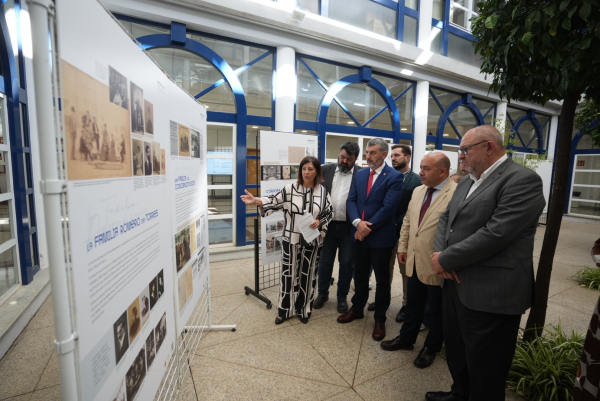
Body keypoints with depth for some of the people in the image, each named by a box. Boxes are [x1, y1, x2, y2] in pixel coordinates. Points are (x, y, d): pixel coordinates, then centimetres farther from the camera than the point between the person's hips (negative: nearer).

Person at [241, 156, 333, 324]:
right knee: (289, 274, 10)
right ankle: (285, 310, 29)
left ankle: (304, 309, 34)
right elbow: (275, 201, -9)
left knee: (308, 275, 14)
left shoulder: (322, 191, -1)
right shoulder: (290, 188, -4)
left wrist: (320, 222, -13)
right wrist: (257, 201, -24)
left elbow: (329, 213, 5)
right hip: (291, 240, -1)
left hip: (312, 241, 1)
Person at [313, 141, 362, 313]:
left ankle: (342, 297, 31)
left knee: (346, 263, 11)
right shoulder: (326, 170, 3)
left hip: (349, 227, -2)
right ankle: (323, 293, 33)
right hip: (328, 224, 2)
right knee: (325, 261, 14)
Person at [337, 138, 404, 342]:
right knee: (360, 275, 19)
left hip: (380, 236, -5)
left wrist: (368, 228, -16)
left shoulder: (395, 177, -10)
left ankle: (380, 319, 29)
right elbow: (351, 201, 2)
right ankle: (357, 309, 39)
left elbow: (388, 208, -18)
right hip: (359, 234, 5)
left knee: (382, 280, 11)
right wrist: (358, 222, -15)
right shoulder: (360, 174, 8)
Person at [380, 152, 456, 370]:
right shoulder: (418, 191, 7)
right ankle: (406, 338, 41)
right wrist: (402, 246, 11)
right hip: (415, 261, 7)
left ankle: (431, 347, 38)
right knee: (413, 303, 22)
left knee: (436, 309, 16)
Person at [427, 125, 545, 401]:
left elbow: (495, 233, -24)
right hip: (456, 285, 8)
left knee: (484, 370, 12)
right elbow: (446, 219, 12)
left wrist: (446, 259, -16)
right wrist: (439, 253, -7)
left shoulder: (522, 180, -14)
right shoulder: (466, 183, 13)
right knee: (455, 352, 26)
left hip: (490, 294, -8)